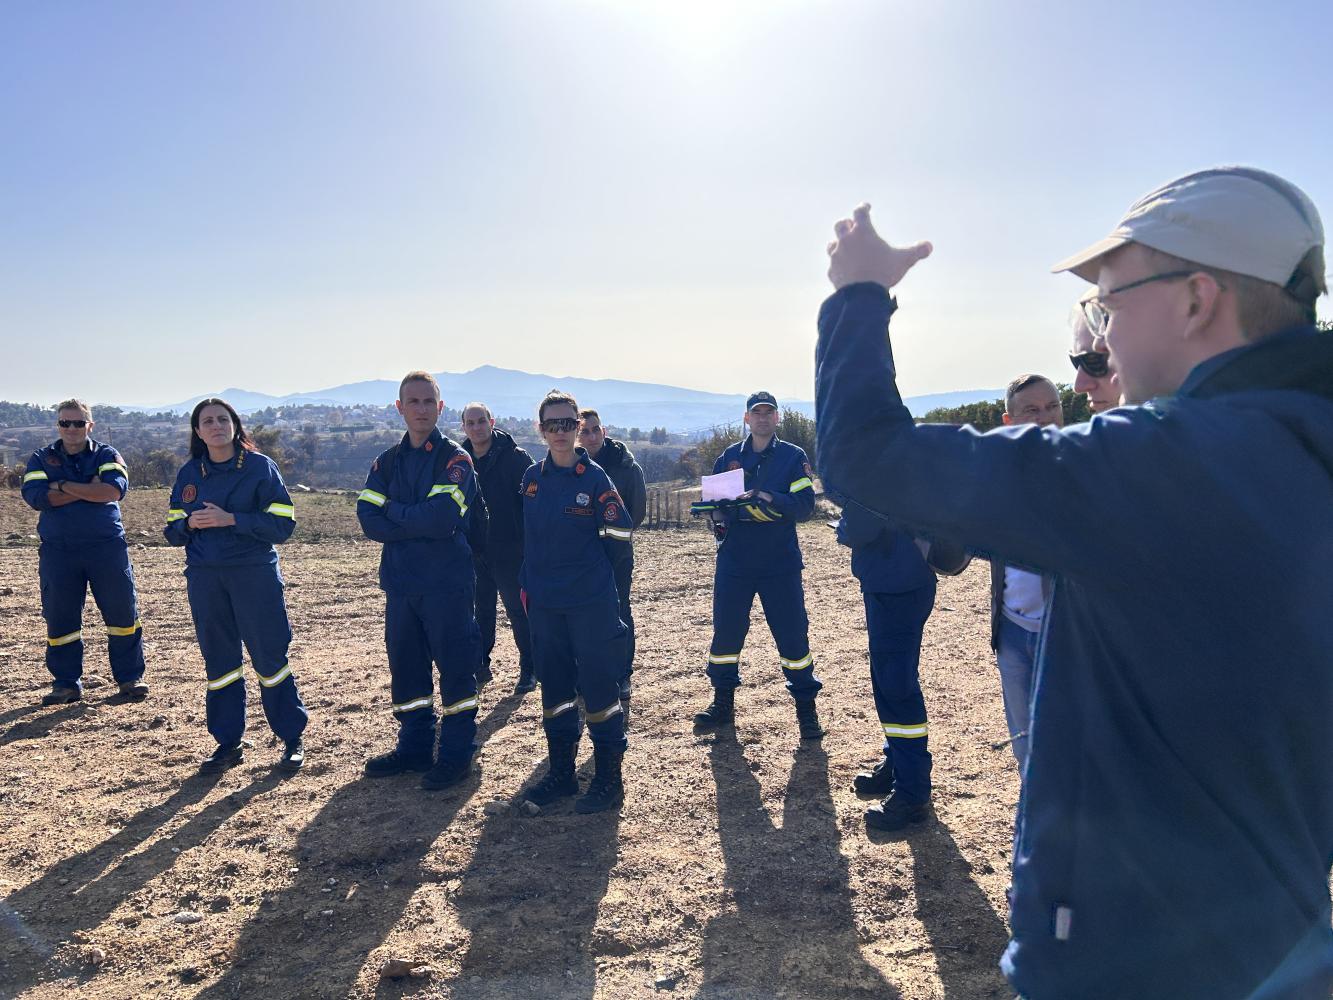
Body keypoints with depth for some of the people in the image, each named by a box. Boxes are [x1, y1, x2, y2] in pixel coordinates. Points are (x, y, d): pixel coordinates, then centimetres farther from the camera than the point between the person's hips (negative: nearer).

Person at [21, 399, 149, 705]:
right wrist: (90, 488, -14)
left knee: (123, 613, 2)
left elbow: (115, 489, -16)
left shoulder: (106, 455, 3)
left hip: (107, 548, -1)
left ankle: (129, 677, 13)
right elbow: (35, 496, -11)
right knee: (59, 619, 6)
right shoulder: (41, 459, 7)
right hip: (57, 551, 1)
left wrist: (63, 486, -13)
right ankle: (67, 683, 19)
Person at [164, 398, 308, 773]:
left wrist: (231, 520, -18)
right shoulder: (189, 474, 9)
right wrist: (190, 524, -10)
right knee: (218, 660, 9)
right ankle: (228, 743, 21)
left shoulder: (261, 467, -3)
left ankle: (293, 739, 11)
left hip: (255, 576, -4)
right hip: (204, 579, 4)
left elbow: (283, 525, -9)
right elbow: (172, 530, 13)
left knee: (269, 657, -1)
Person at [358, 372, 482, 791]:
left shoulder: (455, 459, -5)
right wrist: (419, 524, -15)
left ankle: (457, 754, 14)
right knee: (405, 666, 13)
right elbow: (368, 520, -2)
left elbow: (441, 516, -20)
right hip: (400, 583, 5)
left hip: (447, 584, -5)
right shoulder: (387, 463, 11)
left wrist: (394, 511, -6)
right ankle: (414, 748, 27)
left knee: (455, 665, 2)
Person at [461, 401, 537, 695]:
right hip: (473, 550, 4)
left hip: (509, 551, -4)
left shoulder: (515, 457, -9)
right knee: (481, 610, 13)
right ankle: (480, 667, 25)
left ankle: (529, 669, 15)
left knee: (518, 610, 4)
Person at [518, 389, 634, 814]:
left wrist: (585, 556, 1)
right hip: (543, 603, 5)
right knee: (554, 687, 13)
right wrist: (529, 584, 13)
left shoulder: (594, 476, -8)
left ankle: (609, 780, 12)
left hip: (591, 601, -5)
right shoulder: (533, 477, 6)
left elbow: (621, 532, -8)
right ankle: (560, 773, 27)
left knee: (598, 687, 0)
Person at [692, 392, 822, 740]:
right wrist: (718, 515, -14)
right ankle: (723, 703, 22)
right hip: (733, 561, 2)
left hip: (781, 562, -2)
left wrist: (766, 498, -24)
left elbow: (805, 504, -9)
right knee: (726, 630, 6)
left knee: (792, 633, -1)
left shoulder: (793, 457, 2)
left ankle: (806, 708, 12)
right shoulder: (729, 457, 10)